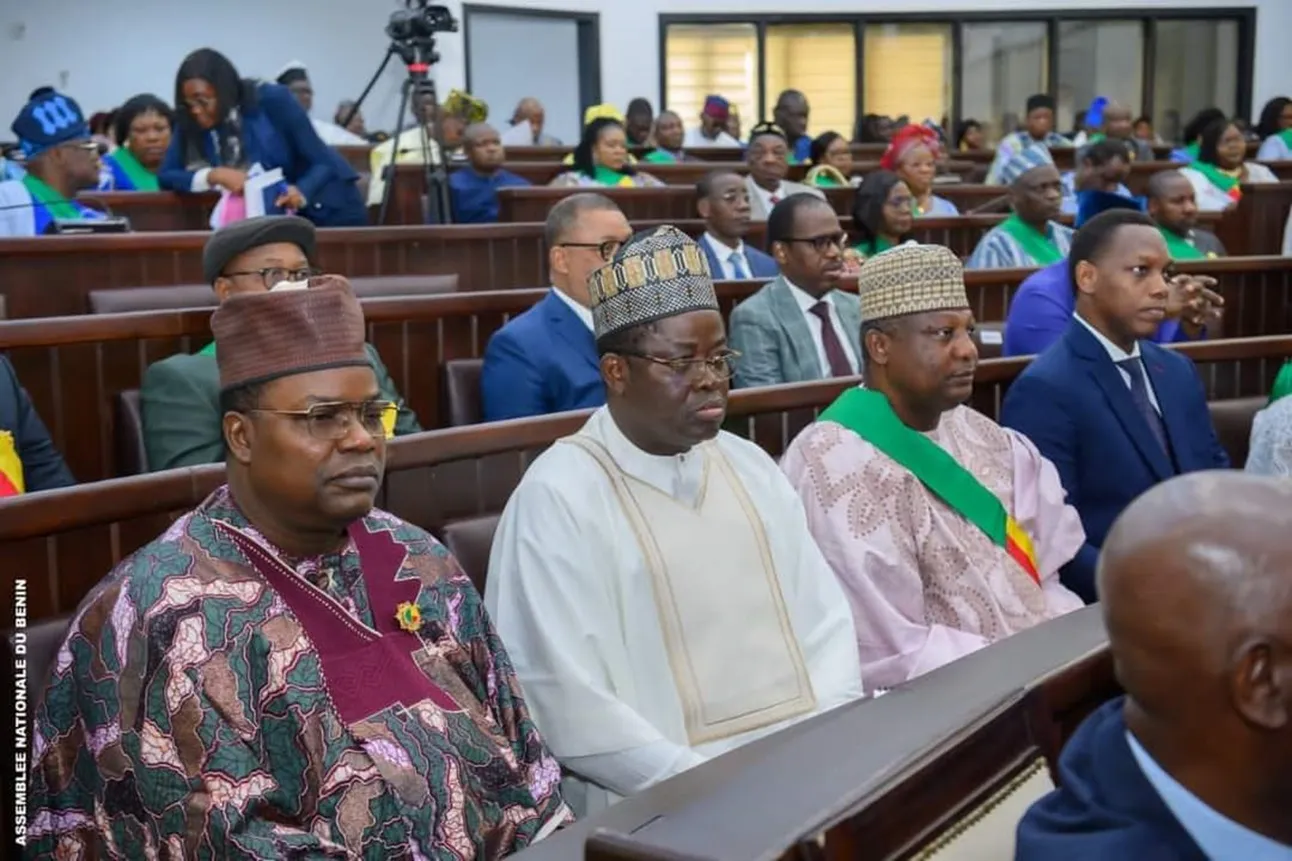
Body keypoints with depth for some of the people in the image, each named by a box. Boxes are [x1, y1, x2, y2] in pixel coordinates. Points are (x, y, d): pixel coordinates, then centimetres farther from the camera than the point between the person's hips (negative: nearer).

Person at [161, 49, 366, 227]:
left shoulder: (272, 101, -20)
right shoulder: (191, 122, -8)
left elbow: (323, 162, -20)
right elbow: (165, 176, -9)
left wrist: (301, 193, -41)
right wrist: (214, 175, -27)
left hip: (328, 210, -3)